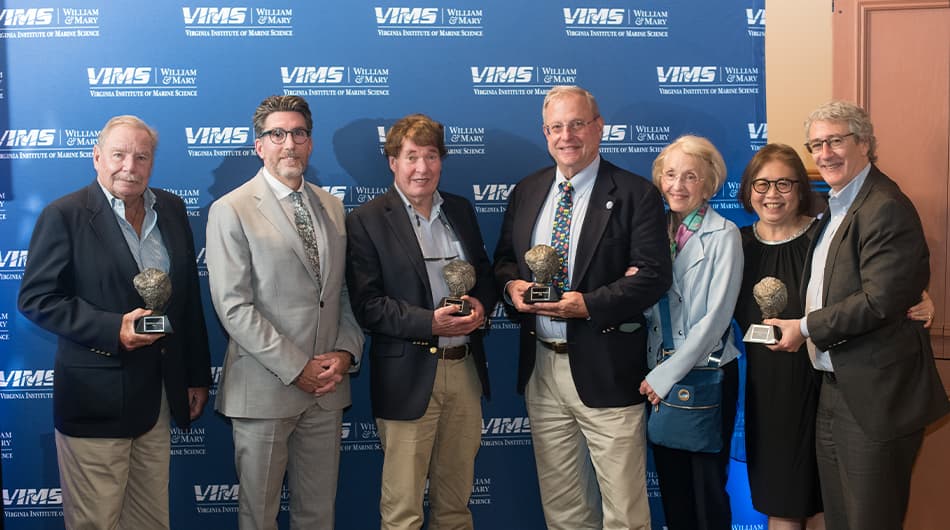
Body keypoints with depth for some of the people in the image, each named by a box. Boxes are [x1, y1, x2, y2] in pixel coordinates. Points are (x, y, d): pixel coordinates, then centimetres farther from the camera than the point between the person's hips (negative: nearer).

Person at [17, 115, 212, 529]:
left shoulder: (172, 209, 8)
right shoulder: (64, 215, -8)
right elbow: (35, 298, -11)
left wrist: (197, 376, 11)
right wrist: (113, 329, -22)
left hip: (160, 393, 5)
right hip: (96, 396, -5)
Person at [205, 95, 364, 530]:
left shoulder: (331, 206, 11)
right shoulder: (231, 210, -6)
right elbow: (232, 306, -13)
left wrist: (345, 352, -4)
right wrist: (296, 369, -15)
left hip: (327, 385, 5)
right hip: (265, 389, -4)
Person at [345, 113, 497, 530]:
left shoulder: (461, 210, 11)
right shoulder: (366, 221, -6)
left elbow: (484, 273, 16)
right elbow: (366, 304, -12)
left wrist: (480, 303, -6)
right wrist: (429, 323, -22)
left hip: (465, 370, 5)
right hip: (408, 376, -5)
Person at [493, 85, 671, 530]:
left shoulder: (635, 194, -5)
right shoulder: (526, 192, 11)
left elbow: (653, 275, -11)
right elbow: (503, 259, 17)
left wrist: (589, 305, -22)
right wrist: (512, 285, -5)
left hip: (605, 370, -5)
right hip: (540, 367, 5)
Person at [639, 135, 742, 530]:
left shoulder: (723, 235, -8)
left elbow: (716, 316, -14)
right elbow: (645, 306, 10)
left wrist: (667, 374, -14)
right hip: (658, 377, 5)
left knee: (707, 485, 5)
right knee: (671, 483, 13)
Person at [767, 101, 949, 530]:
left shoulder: (885, 208, -16)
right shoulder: (835, 206, 15)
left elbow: (879, 301, -23)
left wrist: (806, 328, -14)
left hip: (875, 395, -9)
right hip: (836, 390, 9)